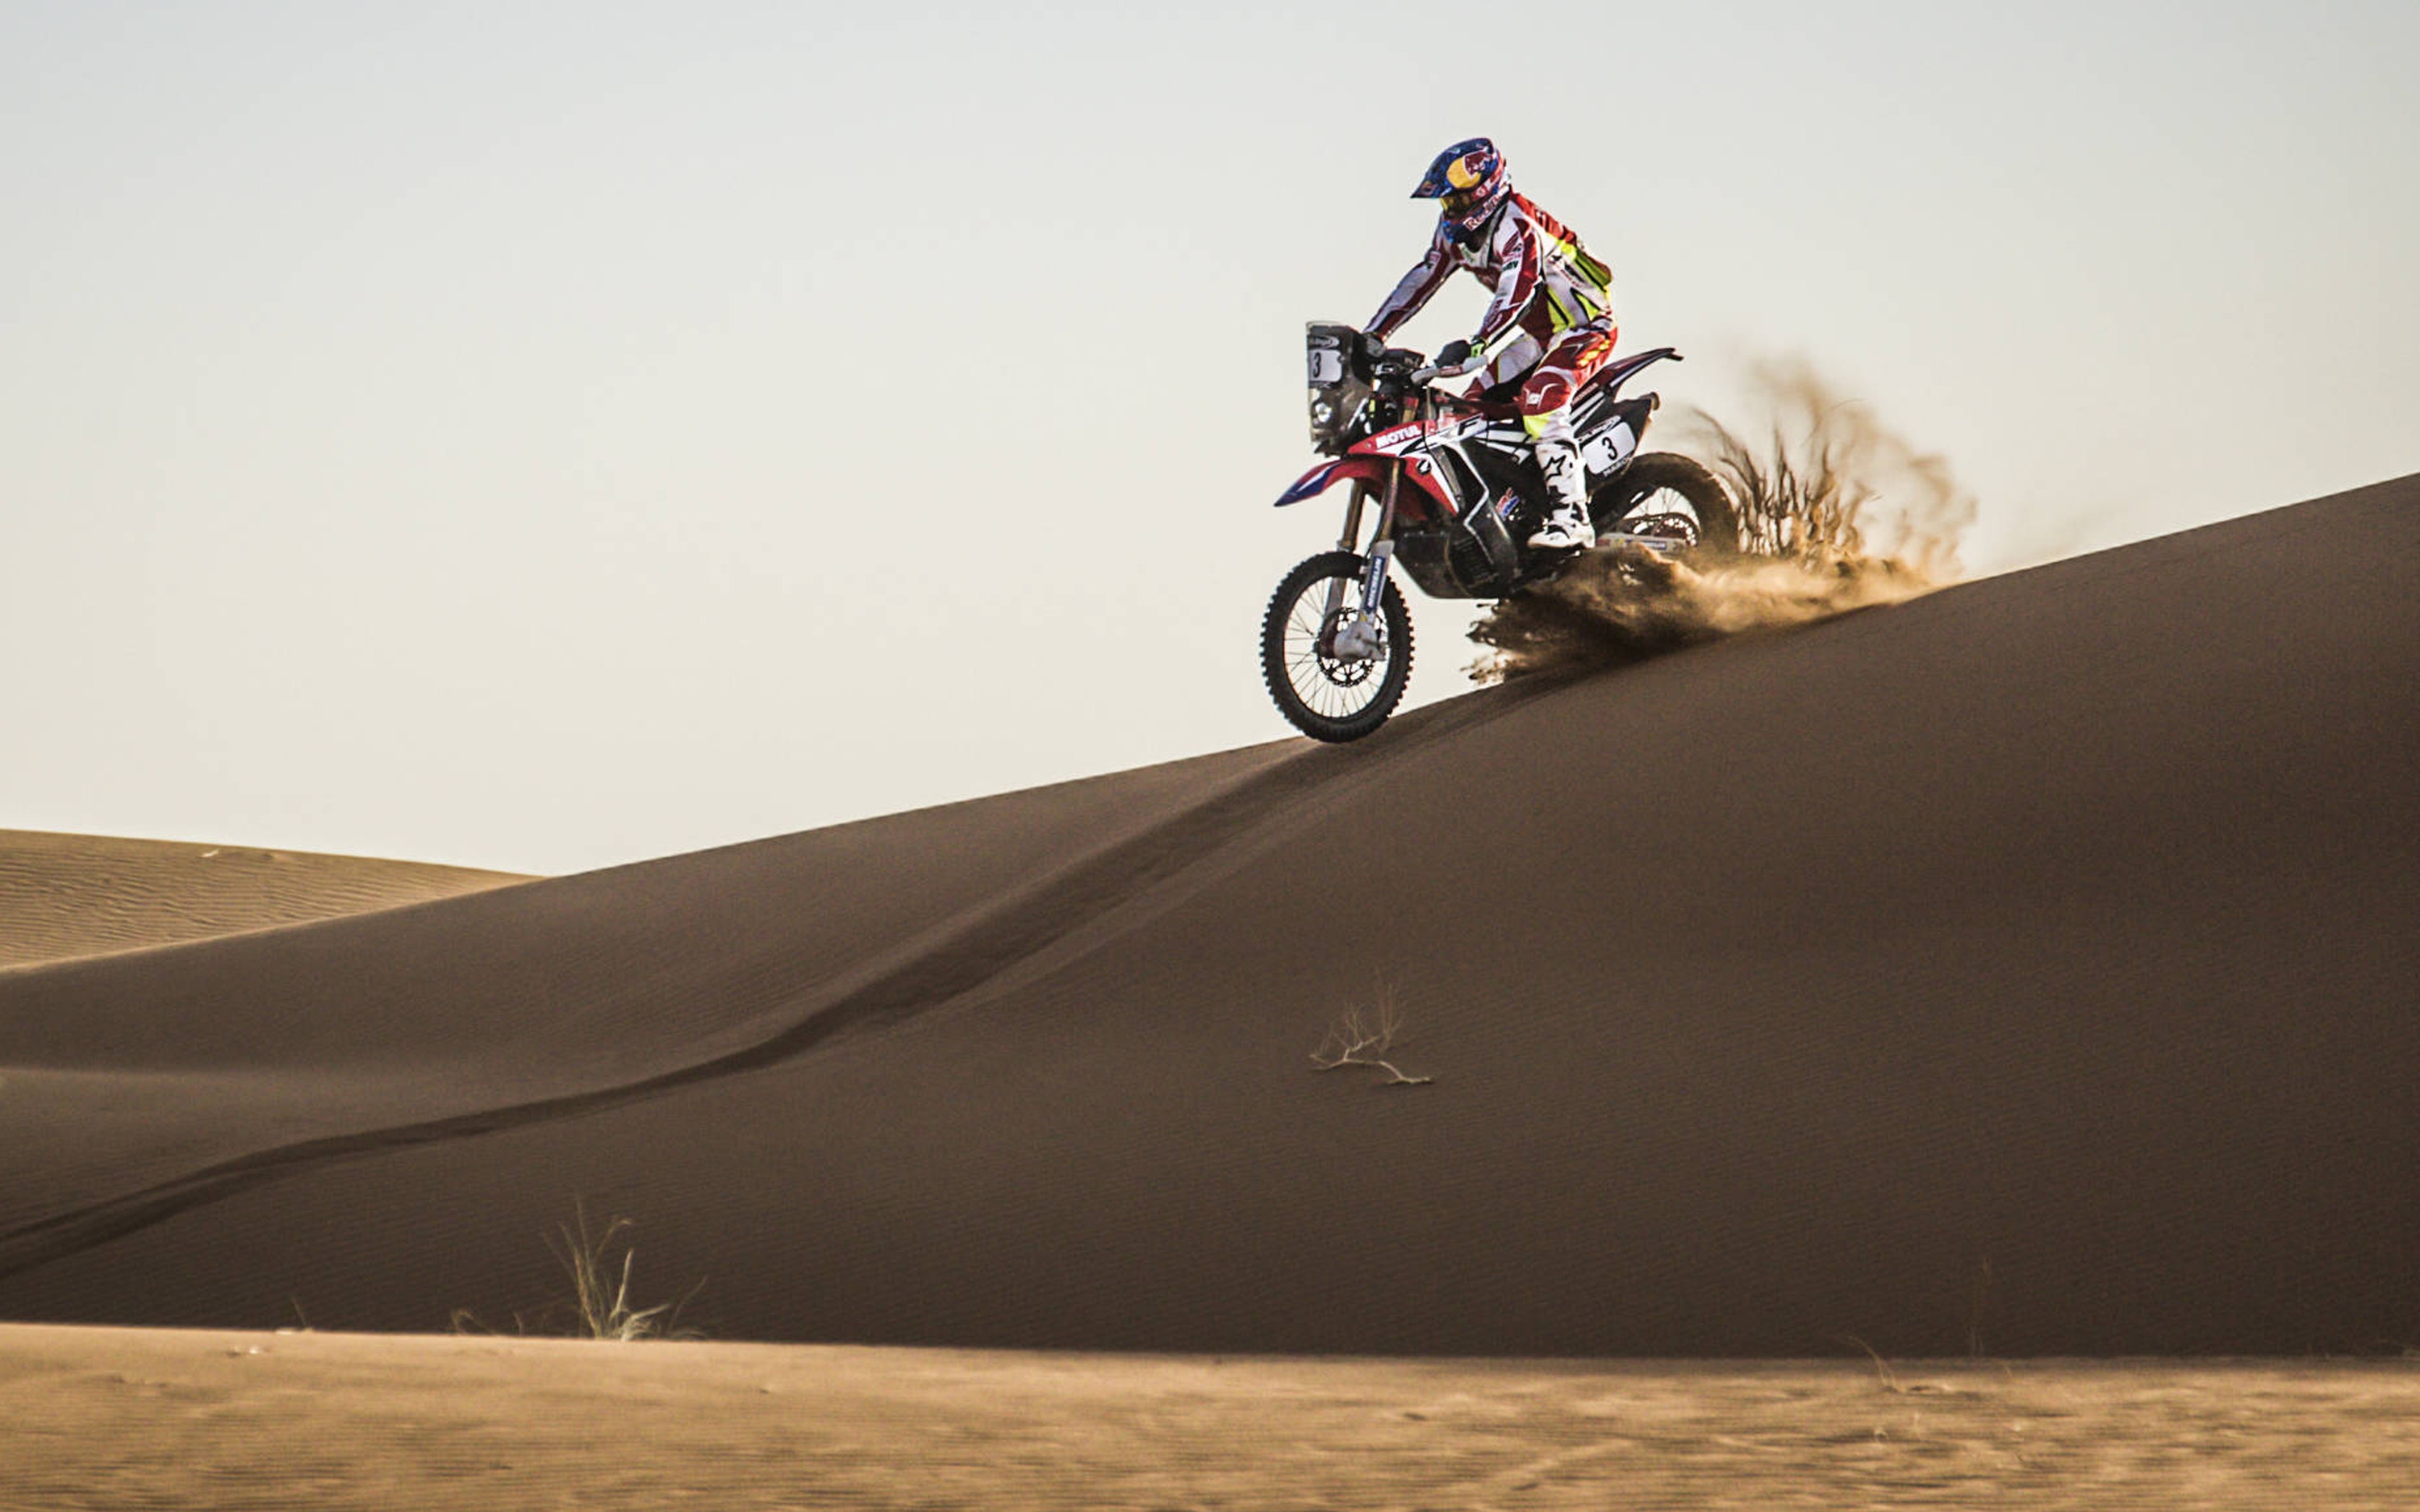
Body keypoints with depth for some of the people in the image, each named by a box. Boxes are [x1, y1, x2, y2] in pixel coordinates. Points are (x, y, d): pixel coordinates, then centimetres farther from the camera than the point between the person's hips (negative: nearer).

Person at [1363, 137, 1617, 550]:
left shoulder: (1517, 228, -28)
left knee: (1539, 401, -31)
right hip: (1537, 333, 10)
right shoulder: (1456, 229, 1)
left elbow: (1515, 296, -40)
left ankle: (1571, 516, -36)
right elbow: (1425, 278, 7)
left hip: (1585, 327, -10)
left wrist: (1476, 349, -53)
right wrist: (1374, 334, 0)